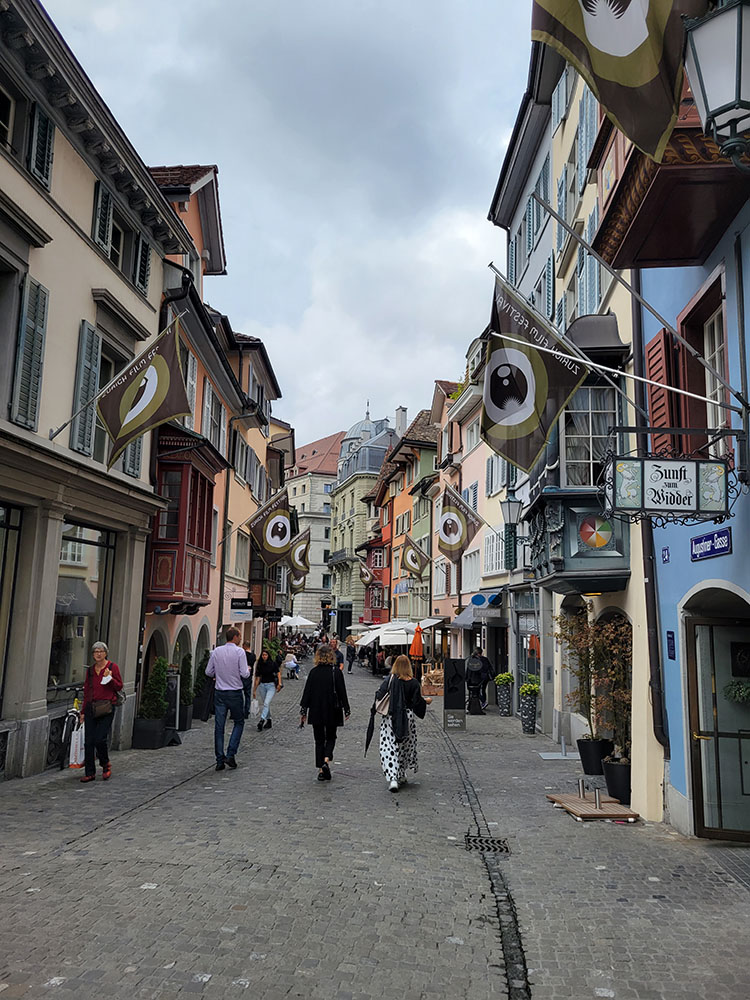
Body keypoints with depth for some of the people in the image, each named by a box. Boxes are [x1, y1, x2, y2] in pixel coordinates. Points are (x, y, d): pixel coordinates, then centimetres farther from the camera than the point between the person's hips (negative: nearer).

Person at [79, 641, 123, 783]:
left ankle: (106, 765, 14)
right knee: (88, 742, 2)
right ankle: (90, 773, 11)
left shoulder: (112, 667, 1)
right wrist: (83, 711, 16)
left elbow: (119, 687, 1)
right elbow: (86, 691, 18)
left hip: (106, 708, -4)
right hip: (91, 707, 5)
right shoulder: (90, 670, 13)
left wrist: (110, 678, -15)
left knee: (100, 739, -12)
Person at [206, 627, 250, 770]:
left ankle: (220, 760, 8)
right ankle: (230, 755, 1)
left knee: (219, 726, 6)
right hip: (235, 693, -4)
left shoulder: (216, 651, 2)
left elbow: (208, 672, 5)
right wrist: (248, 670, 8)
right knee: (239, 723, 12)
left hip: (219, 693, 4)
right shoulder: (239, 651, -10)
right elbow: (244, 674, -14)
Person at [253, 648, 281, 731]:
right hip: (262, 685, 5)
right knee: (265, 704, 9)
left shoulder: (273, 663, -4)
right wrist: (255, 689, 10)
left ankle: (262, 720, -26)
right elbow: (258, 677, 10)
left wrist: (279, 684, -15)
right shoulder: (259, 665, 7)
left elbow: (278, 673, -3)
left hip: (271, 685, -5)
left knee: (266, 703, -17)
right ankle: (268, 721, 18)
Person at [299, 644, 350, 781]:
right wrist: (346, 710, 4)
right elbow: (342, 692, -5)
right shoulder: (336, 672, -7)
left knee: (319, 740, 11)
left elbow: (307, 692, -1)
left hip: (316, 712, 1)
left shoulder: (313, 672, -3)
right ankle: (326, 760, -10)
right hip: (332, 711, -1)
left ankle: (321, 769, 8)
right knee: (330, 737, 14)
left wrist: (303, 711, 6)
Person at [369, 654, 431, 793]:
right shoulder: (413, 683, -6)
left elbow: (379, 696, -10)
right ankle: (401, 776, 29)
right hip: (407, 719, 1)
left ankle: (392, 778, -16)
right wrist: (427, 701, 15)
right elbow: (417, 702, -6)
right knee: (405, 746, 19)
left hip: (389, 718, -1)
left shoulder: (389, 680, -7)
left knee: (389, 748, -1)